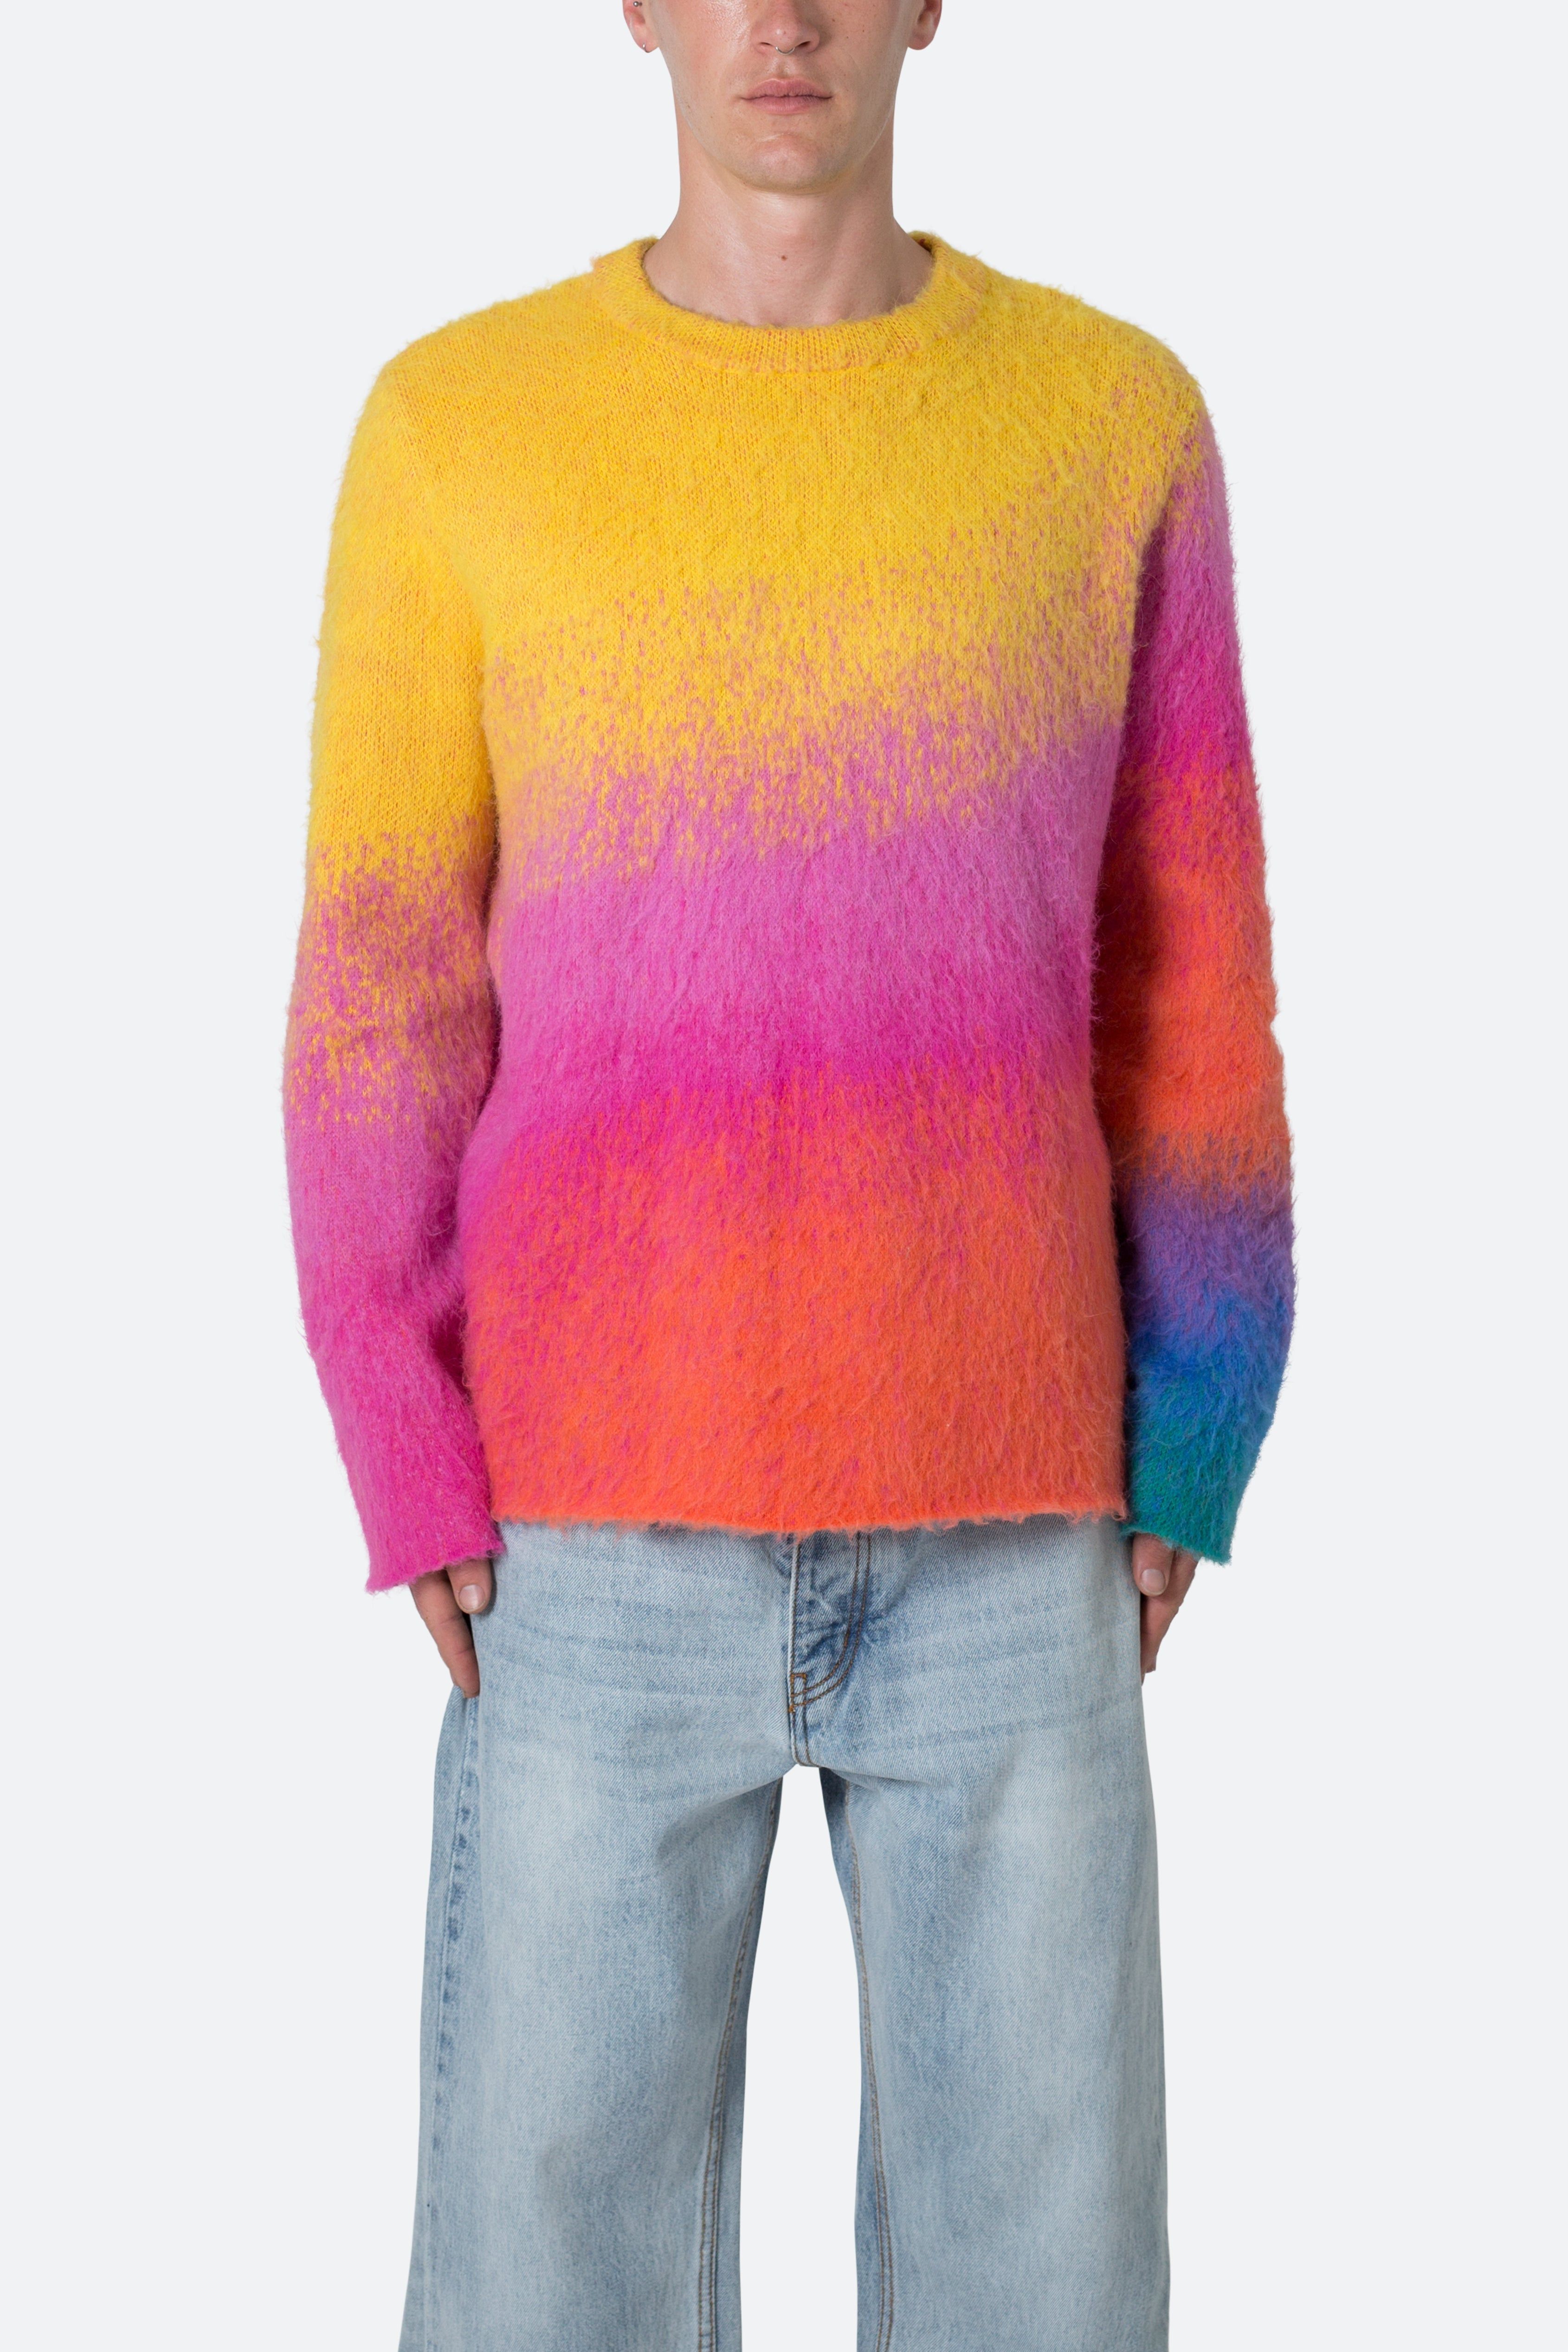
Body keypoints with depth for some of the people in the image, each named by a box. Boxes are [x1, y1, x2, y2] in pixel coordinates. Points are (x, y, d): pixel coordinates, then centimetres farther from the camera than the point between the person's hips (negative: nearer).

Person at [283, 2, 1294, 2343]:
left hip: (1005, 1538, 1)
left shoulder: (1121, 420, 4)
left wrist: (1184, 1472, 1)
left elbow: (1189, 986, 7)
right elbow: (381, 1001, 1)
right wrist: (425, 1497, -6)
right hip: (607, 1534, -1)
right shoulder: (452, 430, 1)